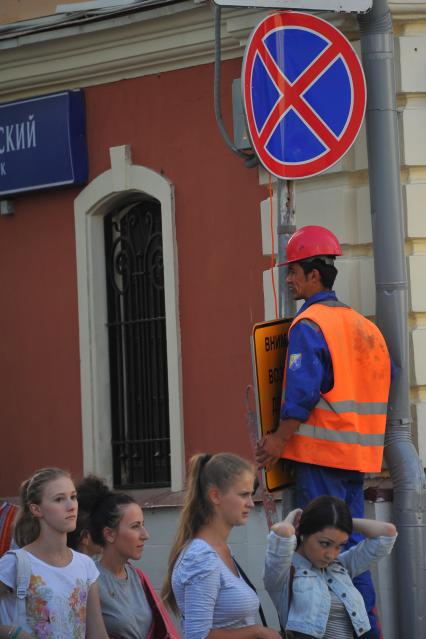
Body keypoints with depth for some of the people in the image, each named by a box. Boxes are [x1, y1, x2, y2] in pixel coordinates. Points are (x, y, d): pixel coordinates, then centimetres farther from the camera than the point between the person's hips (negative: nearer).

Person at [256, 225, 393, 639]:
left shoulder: (308, 325, -11)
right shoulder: (364, 326, 13)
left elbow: (301, 392, -18)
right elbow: (385, 379, 17)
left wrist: (279, 441, -12)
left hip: (320, 450, -8)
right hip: (357, 453, 8)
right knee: (351, 541, 12)